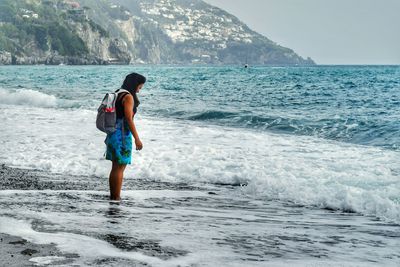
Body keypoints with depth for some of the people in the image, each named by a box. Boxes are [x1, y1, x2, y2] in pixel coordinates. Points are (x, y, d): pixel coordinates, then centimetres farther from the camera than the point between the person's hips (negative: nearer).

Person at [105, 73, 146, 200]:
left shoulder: (118, 94, 13)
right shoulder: (128, 97, -14)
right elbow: (129, 119, -20)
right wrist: (137, 138, -19)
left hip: (113, 133, 9)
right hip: (122, 135, -9)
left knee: (115, 167, 14)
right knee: (120, 168, -4)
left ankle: (113, 196, 19)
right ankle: (117, 198, -2)